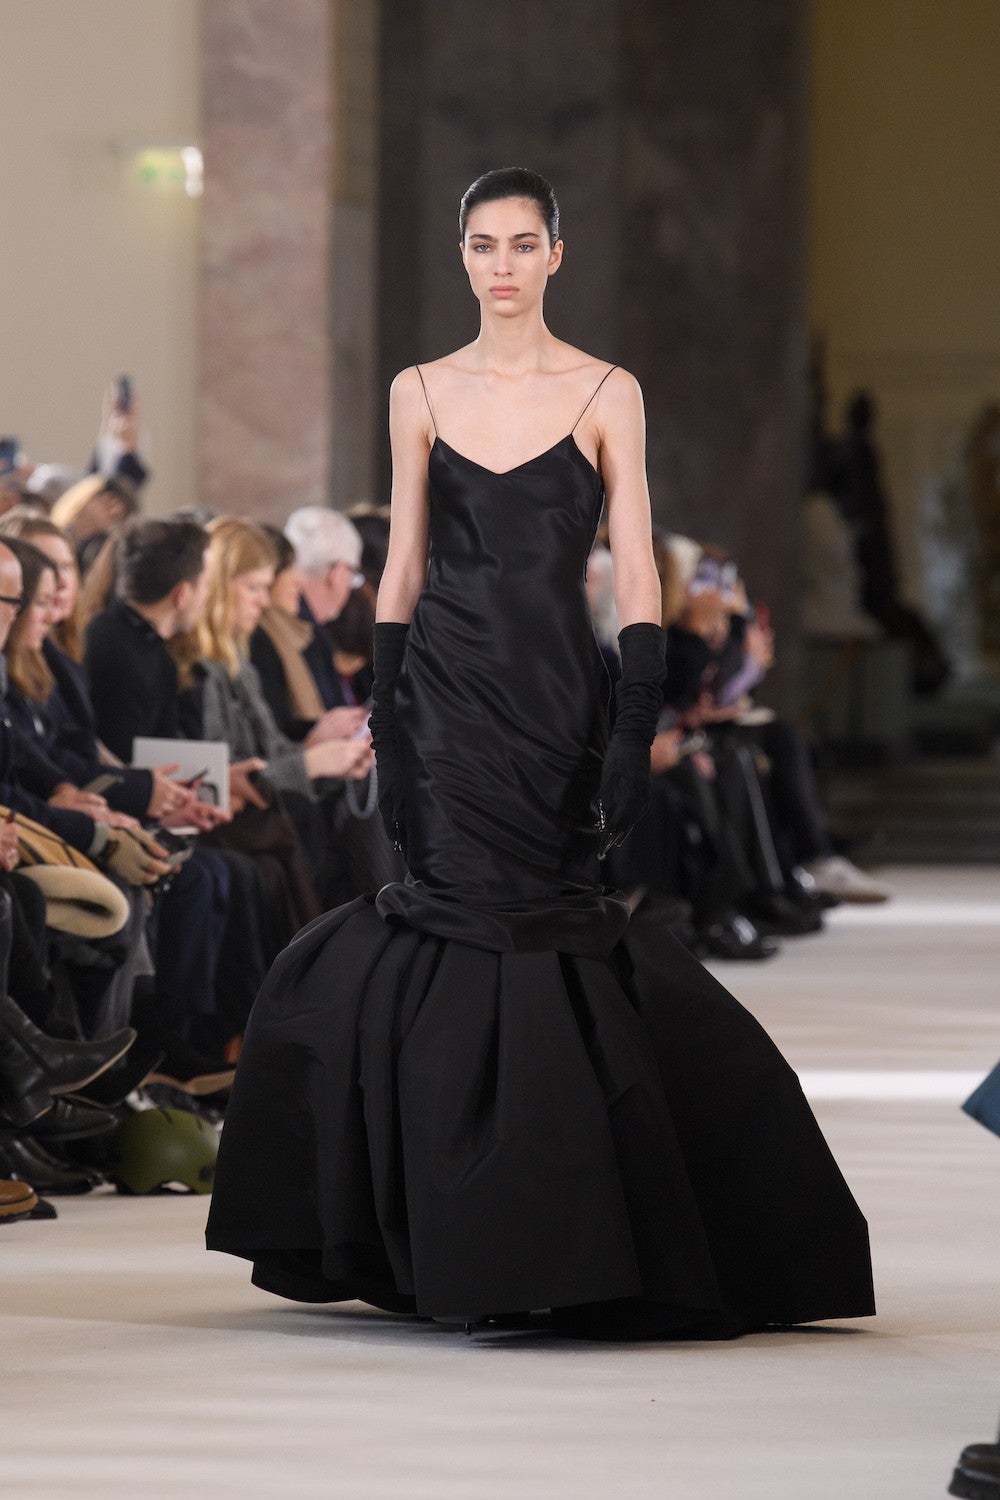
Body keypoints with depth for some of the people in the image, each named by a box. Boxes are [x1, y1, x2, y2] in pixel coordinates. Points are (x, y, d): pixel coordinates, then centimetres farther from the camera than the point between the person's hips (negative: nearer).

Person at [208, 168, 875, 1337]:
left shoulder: (607, 395, 2)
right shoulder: (420, 395, 8)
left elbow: (635, 572, -1)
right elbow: (404, 563, 10)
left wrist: (637, 727, -9)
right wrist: (383, 714, 3)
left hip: (554, 700, -2)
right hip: (448, 693, 2)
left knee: (535, 943, -4)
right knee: (467, 940, -2)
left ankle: (553, 1250, 5)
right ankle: (469, 1252, 5)